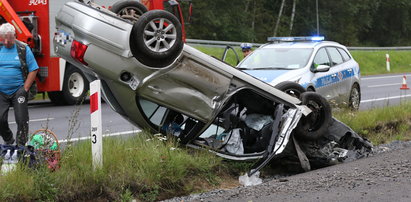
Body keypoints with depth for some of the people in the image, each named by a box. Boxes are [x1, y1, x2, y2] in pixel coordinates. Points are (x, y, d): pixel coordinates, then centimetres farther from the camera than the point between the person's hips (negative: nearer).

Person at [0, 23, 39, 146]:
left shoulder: (23, 49, -1)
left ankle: (21, 145, 10)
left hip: (18, 91, -2)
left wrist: (25, 89, -8)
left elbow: (33, 70, -1)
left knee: (22, 120, -3)